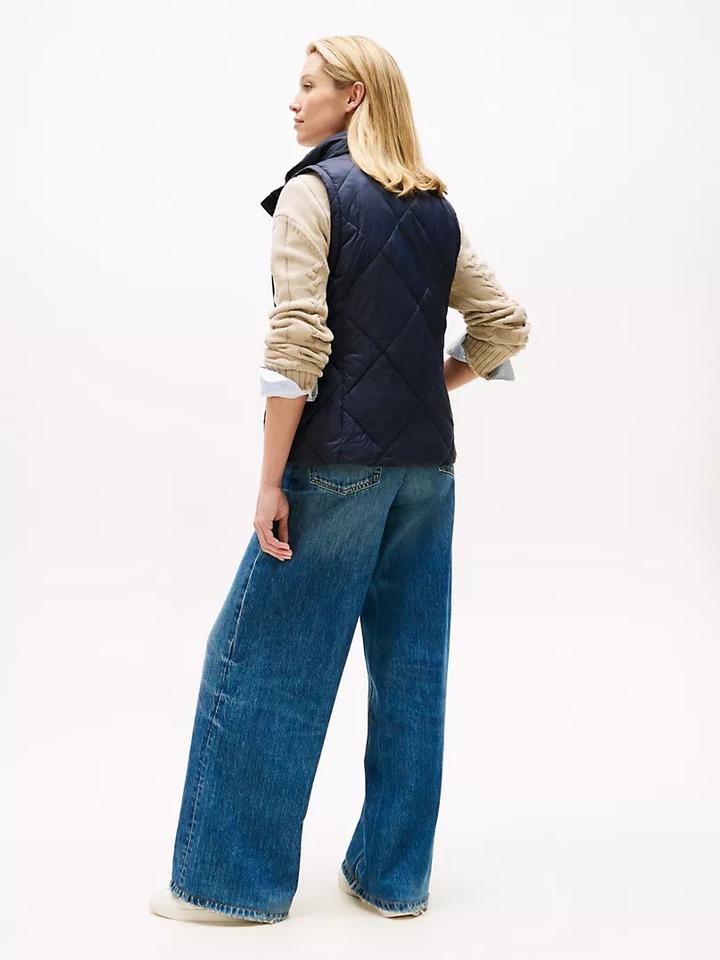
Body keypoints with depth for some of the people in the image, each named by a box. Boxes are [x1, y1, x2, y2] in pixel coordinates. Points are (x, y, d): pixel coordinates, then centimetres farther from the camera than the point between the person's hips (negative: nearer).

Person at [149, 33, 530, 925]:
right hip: (427, 465, 7)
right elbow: (504, 325, 12)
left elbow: (297, 341, -15)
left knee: (260, 662, 5)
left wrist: (271, 482, -13)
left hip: (338, 461, -7)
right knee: (410, 668, 10)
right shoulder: (437, 210, 13)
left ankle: (234, 879, 15)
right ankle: (393, 874, 22)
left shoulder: (312, 191, -5)